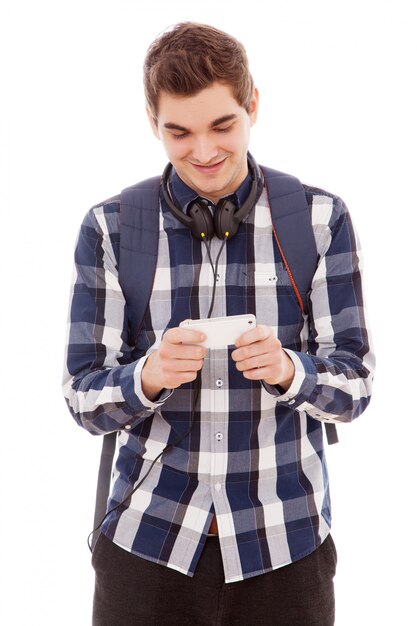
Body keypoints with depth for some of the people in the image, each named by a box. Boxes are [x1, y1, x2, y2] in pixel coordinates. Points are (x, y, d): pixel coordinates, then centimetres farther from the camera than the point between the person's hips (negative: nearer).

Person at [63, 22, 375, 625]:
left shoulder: (321, 219, -2)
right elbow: (84, 399, -2)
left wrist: (289, 369, -22)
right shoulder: (110, 229, -2)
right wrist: (149, 375, -22)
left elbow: (355, 383, -1)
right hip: (148, 541, 0)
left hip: (284, 545, 0)